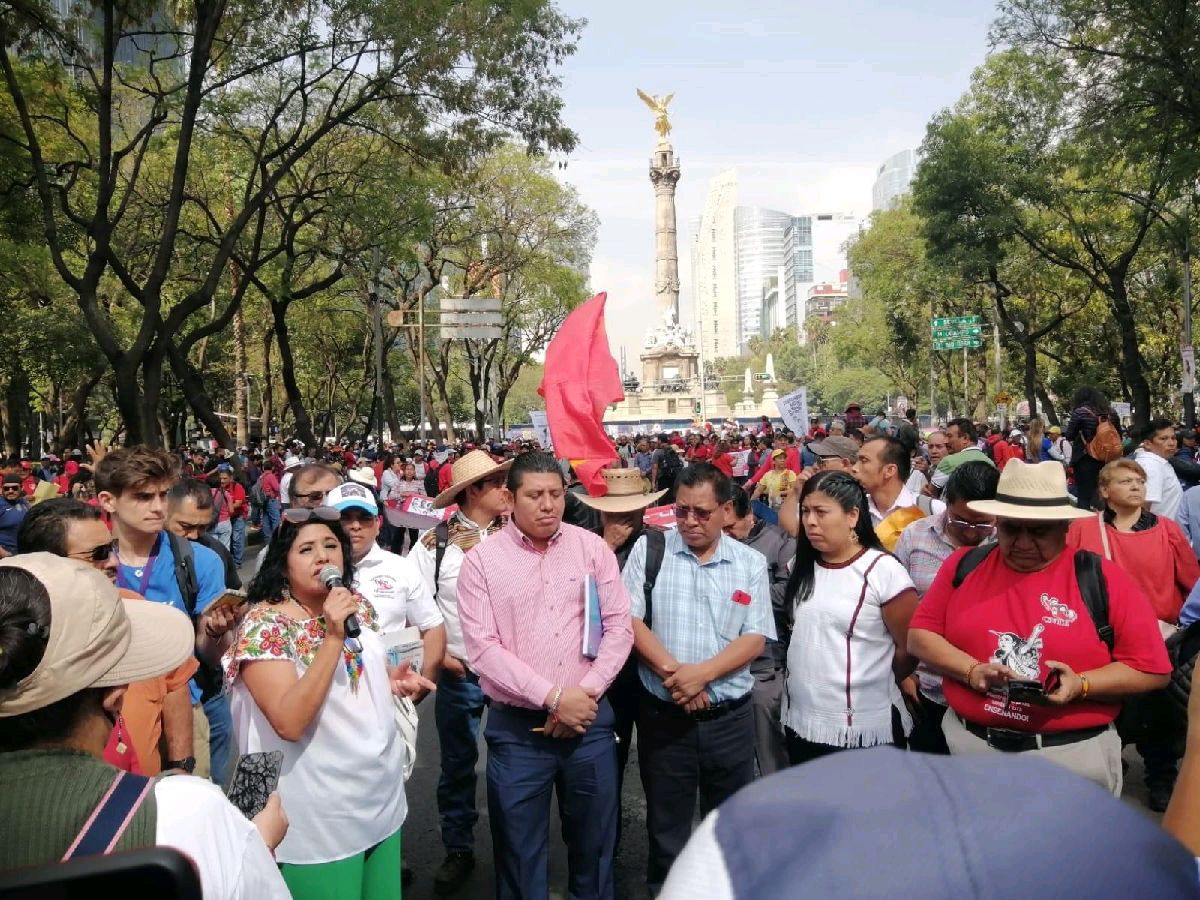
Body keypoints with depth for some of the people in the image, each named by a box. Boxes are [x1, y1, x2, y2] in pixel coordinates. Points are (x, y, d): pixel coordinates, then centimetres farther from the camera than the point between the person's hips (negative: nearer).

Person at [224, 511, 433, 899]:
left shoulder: (357, 607, 2)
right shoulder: (264, 623, -18)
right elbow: (289, 722, -27)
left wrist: (389, 679, -2)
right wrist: (333, 636, -30)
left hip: (383, 794, 7)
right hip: (320, 816, -6)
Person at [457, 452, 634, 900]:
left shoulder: (592, 547, 0)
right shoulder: (481, 561, -6)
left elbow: (619, 626, -1)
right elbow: (483, 647, -12)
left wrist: (585, 693, -12)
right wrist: (554, 697, -17)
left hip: (590, 719, 2)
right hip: (517, 728, -1)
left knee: (595, 841, 18)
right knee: (520, 849, 13)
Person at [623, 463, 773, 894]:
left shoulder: (751, 563, 1)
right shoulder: (649, 549, -3)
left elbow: (755, 640, -4)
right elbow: (629, 620, -7)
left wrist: (701, 673, -18)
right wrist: (672, 674, -17)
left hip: (730, 717, 1)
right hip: (663, 716, -1)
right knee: (666, 826, 14)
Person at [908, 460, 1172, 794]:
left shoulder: (1101, 578, -6)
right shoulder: (964, 566, 1)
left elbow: (1151, 668, -4)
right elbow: (920, 635, 1)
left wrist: (1081, 685, -20)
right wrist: (972, 672, -15)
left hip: (1073, 754, -2)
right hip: (968, 743, 2)